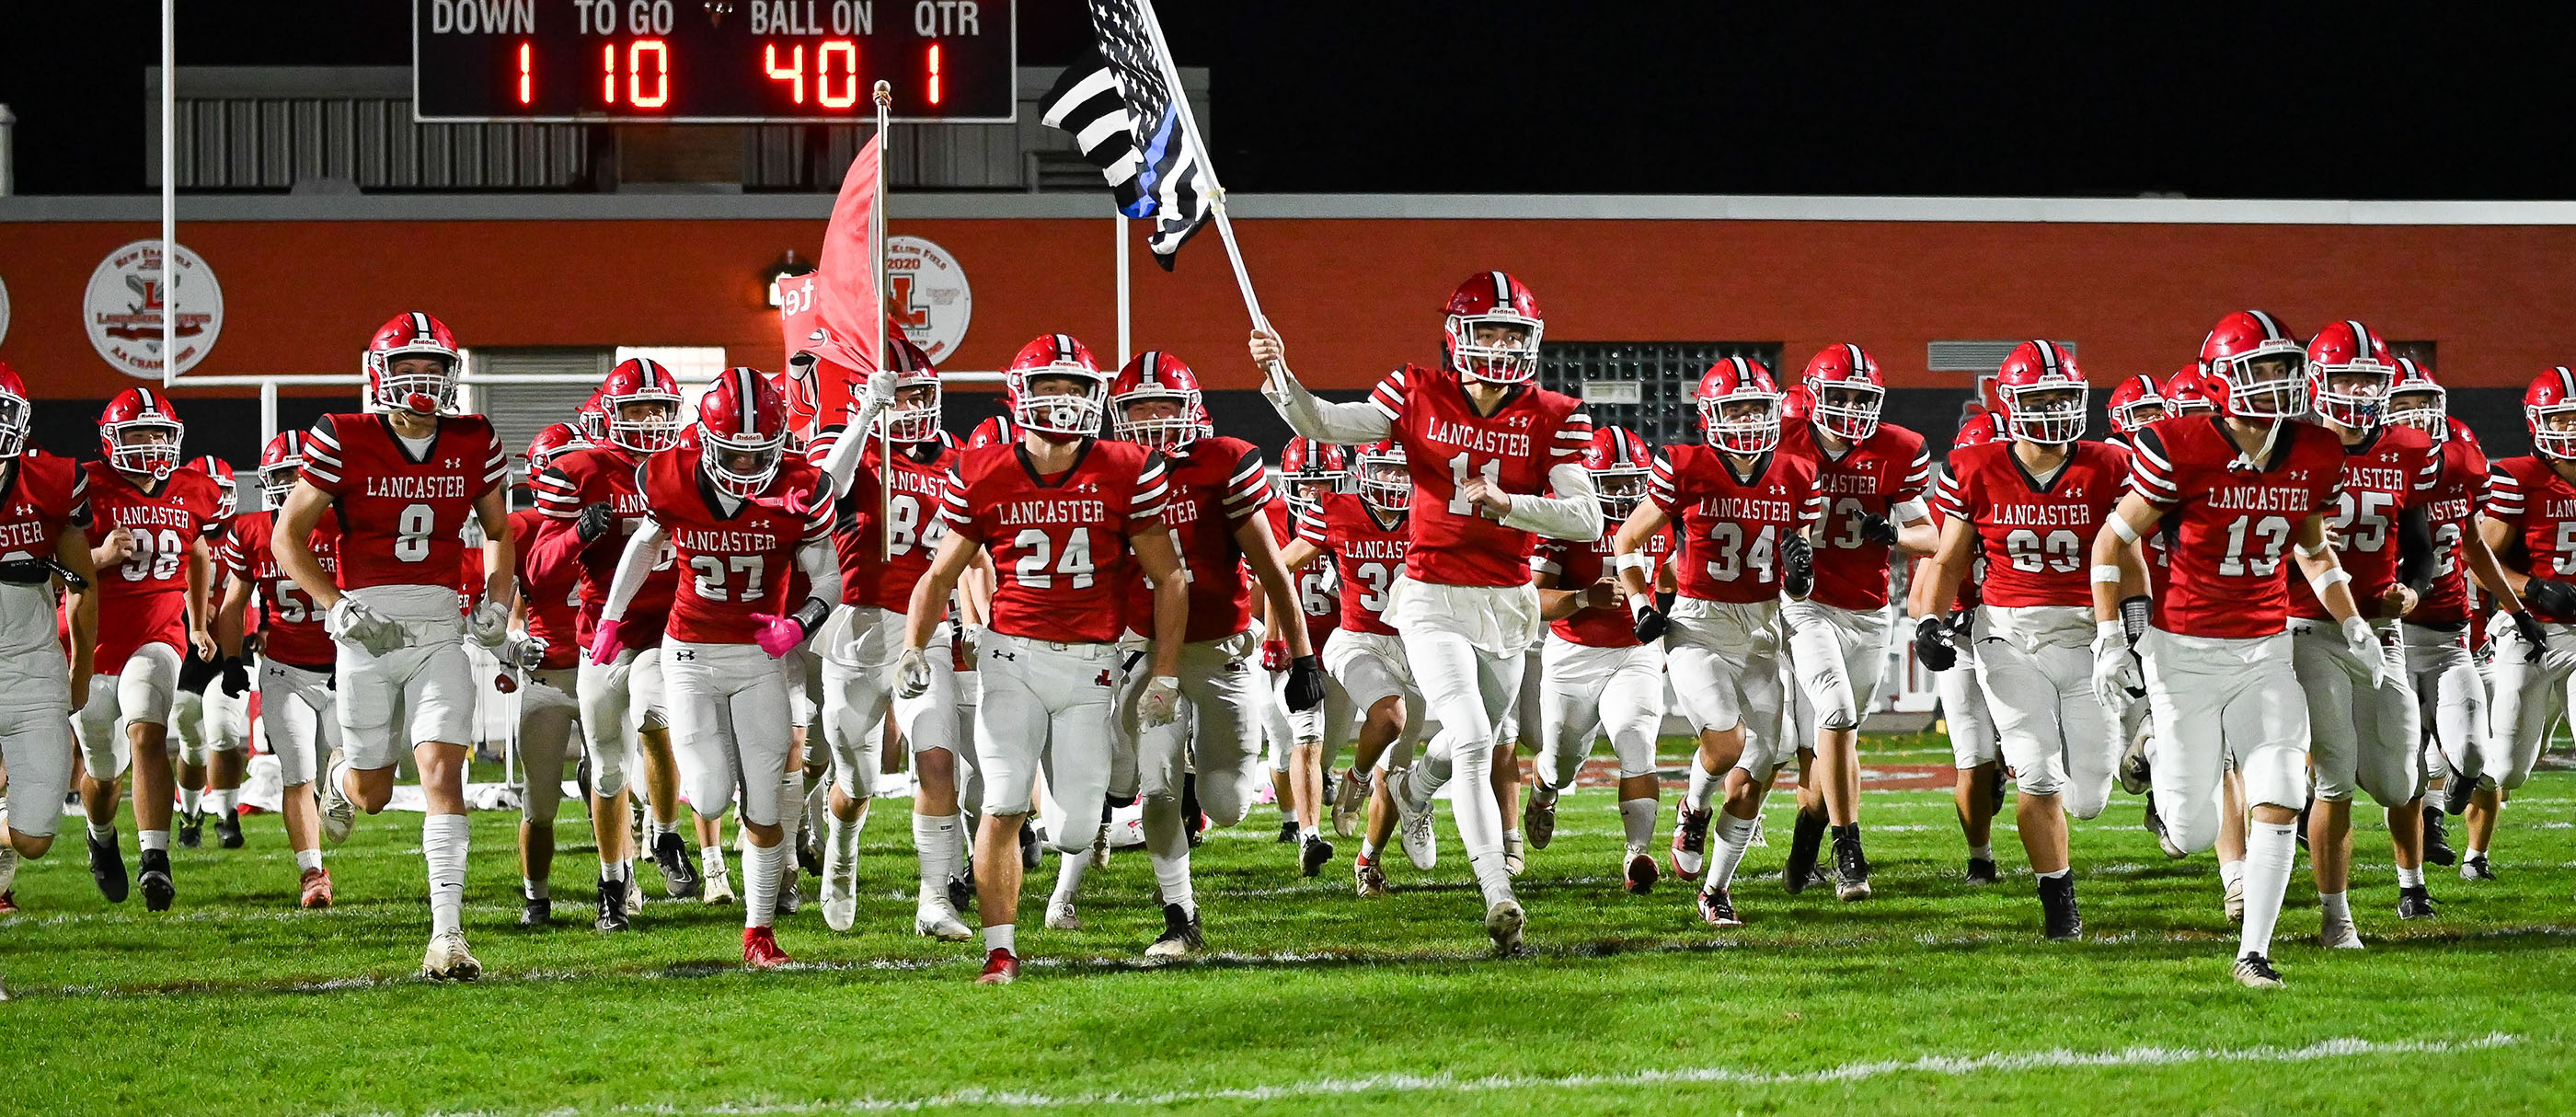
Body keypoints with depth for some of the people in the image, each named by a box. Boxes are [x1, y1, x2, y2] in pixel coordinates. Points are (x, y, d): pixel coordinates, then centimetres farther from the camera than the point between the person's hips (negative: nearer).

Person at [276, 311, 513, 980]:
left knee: (442, 769, -14)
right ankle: (341, 779, 50)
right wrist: (337, 608, -11)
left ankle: (447, 935, -16)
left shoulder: (473, 446, 4)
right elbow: (288, 536, 0)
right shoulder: (345, 444, -6)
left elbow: (498, 533, 20)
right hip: (366, 626, -1)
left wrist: (496, 603, 4)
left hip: (440, 629, 1)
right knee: (372, 792, 10)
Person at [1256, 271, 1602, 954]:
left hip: (1507, 606, 3)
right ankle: (1498, 898, -20)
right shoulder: (1420, 397, -3)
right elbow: (1326, 426, -3)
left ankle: (1412, 787, 57)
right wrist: (1280, 378, -20)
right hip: (1433, 599, -3)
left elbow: (1586, 520, -11)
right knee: (1472, 743, -18)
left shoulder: (1553, 418, -3)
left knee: (1474, 743, 21)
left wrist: (1505, 504, -25)